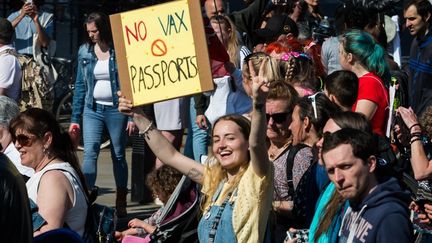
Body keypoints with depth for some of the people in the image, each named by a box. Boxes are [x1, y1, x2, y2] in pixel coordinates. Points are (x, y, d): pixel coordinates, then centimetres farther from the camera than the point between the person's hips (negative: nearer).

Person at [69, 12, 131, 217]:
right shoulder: (85, 51, 5)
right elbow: (80, 85, 9)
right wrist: (75, 119, 6)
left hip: (116, 109, -2)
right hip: (93, 109, 3)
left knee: (118, 155, 8)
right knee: (90, 152, -10)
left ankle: (121, 203, 18)